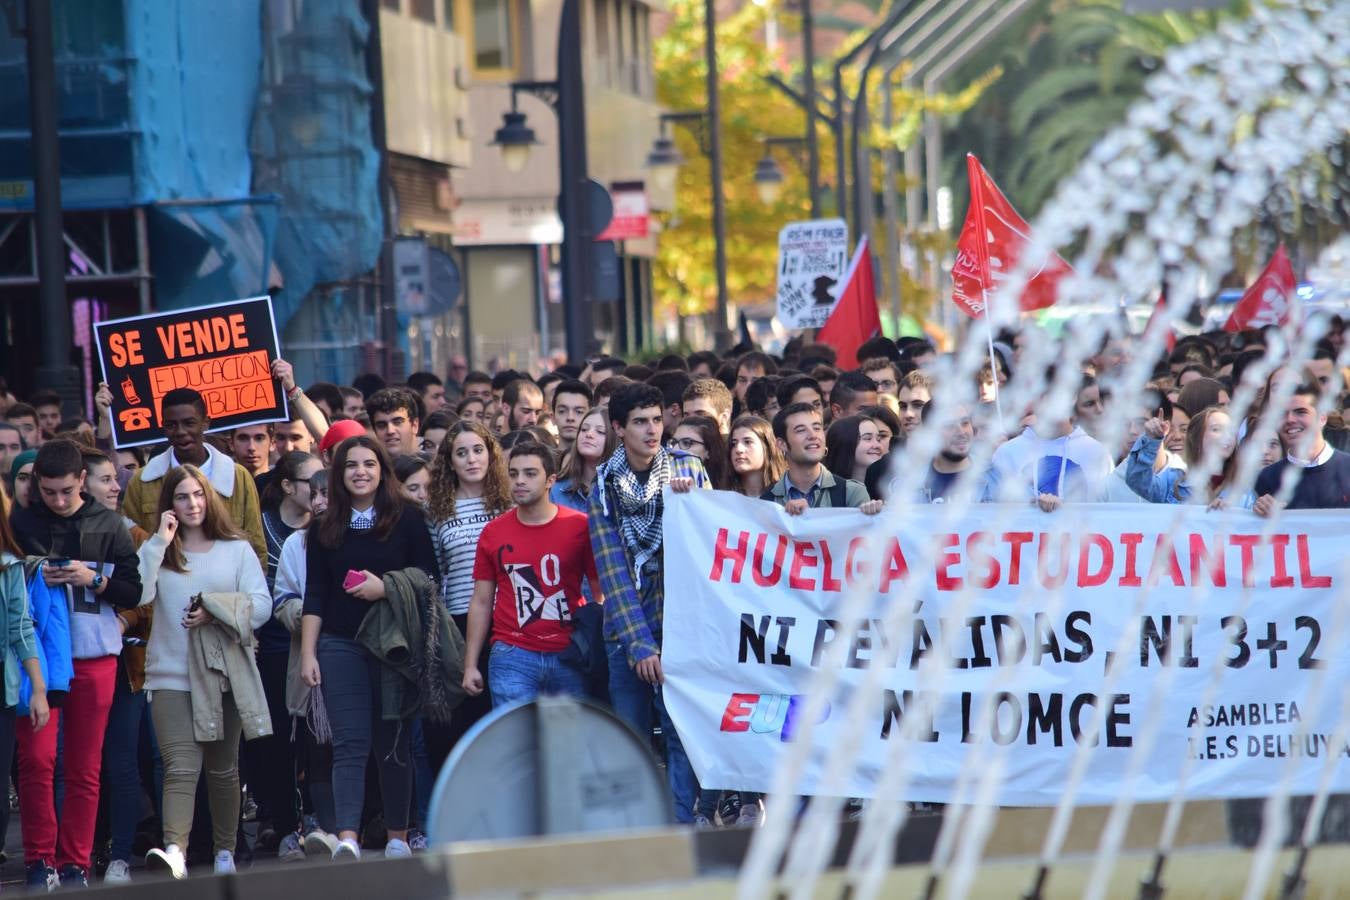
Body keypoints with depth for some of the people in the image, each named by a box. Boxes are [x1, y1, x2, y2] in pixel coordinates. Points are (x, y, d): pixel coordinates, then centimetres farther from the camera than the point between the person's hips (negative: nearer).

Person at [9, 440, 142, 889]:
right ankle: (39, 859, -1)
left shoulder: (108, 525, 5)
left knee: (85, 767, 4)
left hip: (94, 656, 1)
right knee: (36, 758, -10)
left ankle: (75, 864, 10)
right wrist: (35, 579, -10)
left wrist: (94, 580, -11)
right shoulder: (20, 523, 4)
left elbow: (134, 591, 5)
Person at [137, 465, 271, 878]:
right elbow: (138, 594, -11)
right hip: (172, 675, -2)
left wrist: (216, 611, -14)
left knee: (224, 768, 12)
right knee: (181, 767, -17)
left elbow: (261, 606, 0)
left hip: (225, 673, 2)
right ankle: (174, 851, -31)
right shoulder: (158, 552, 7)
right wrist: (160, 543, -10)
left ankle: (225, 852, 22)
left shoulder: (237, 549, 9)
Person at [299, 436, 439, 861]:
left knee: (394, 742, 5)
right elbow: (315, 594, 9)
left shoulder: (407, 519, 2)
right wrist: (307, 654, 3)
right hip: (340, 645, 1)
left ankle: (398, 837, 13)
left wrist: (386, 588, -15)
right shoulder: (325, 528, 9)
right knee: (350, 742, -8)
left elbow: (427, 576, 1)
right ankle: (347, 838, -19)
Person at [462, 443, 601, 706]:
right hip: (513, 657, 0)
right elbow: (481, 603, 12)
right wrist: (470, 665, 8)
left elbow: (601, 595, 7)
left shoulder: (580, 526, 2)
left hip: (569, 656, 0)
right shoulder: (494, 532, 7)